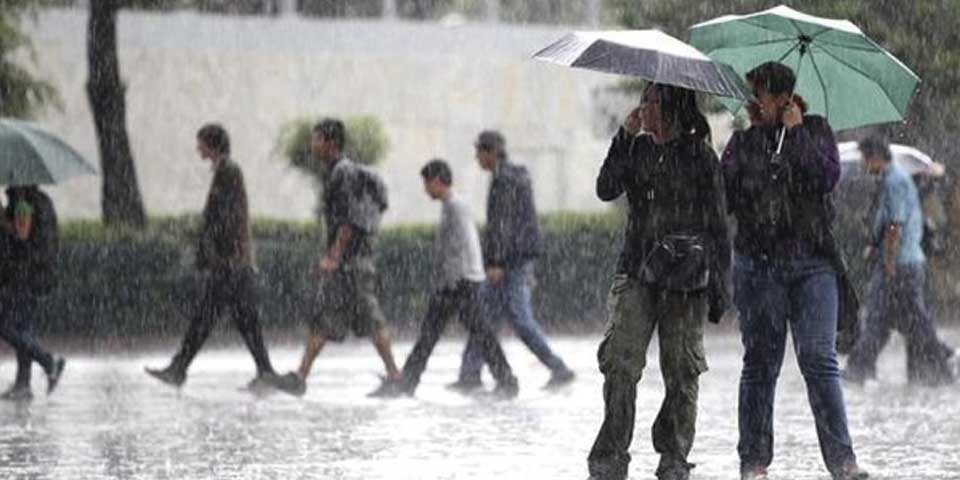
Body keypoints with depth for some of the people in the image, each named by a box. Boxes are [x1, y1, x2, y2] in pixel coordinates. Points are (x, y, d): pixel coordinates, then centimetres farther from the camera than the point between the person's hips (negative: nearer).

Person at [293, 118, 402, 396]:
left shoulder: (344, 173, -13)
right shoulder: (333, 173, 18)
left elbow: (349, 220, -20)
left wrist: (333, 258, -23)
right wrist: (330, 258, 24)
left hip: (353, 257, -10)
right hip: (341, 260, 10)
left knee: (370, 318, -7)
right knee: (322, 319, 6)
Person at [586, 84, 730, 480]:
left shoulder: (700, 156, 2)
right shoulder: (638, 149, 11)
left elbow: (716, 224, 3)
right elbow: (607, 189, -3)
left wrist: (718, 283, -2)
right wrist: (625, 137, -8)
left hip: (685, 279, -2)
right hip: (638, 273, 2)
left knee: (682, 370, 0)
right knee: (620, 364, -9)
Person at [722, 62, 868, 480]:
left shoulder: (815, 131, 7)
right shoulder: (743, 142, 11)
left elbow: (827, 178, -9)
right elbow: (725, 197, 1)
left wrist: (796, 132, -7)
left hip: (812, 262, -2)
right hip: (758, 264, 2)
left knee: (818, 358, -11)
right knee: (760, 363, 3)